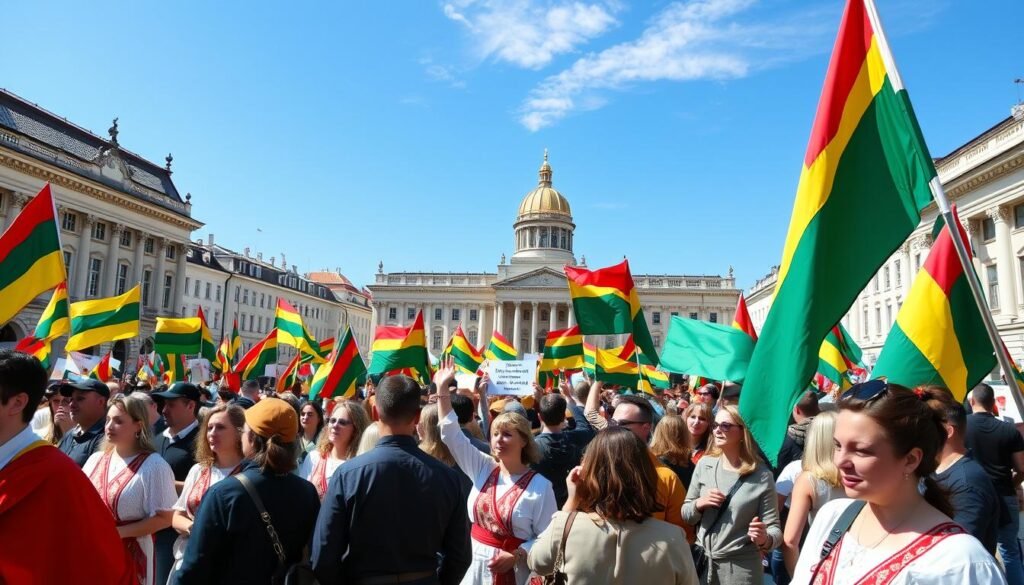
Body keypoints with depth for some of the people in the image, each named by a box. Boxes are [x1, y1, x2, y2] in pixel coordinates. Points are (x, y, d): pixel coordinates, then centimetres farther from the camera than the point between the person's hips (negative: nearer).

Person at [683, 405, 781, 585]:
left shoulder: (761, 476, -11)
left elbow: (774, 527, -8)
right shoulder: (704, 464, -3)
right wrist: (698, 504, -15)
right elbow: (685, 513, 5)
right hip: (702, 560, 3)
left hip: (741, 566, -3)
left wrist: (765, 539, -29)